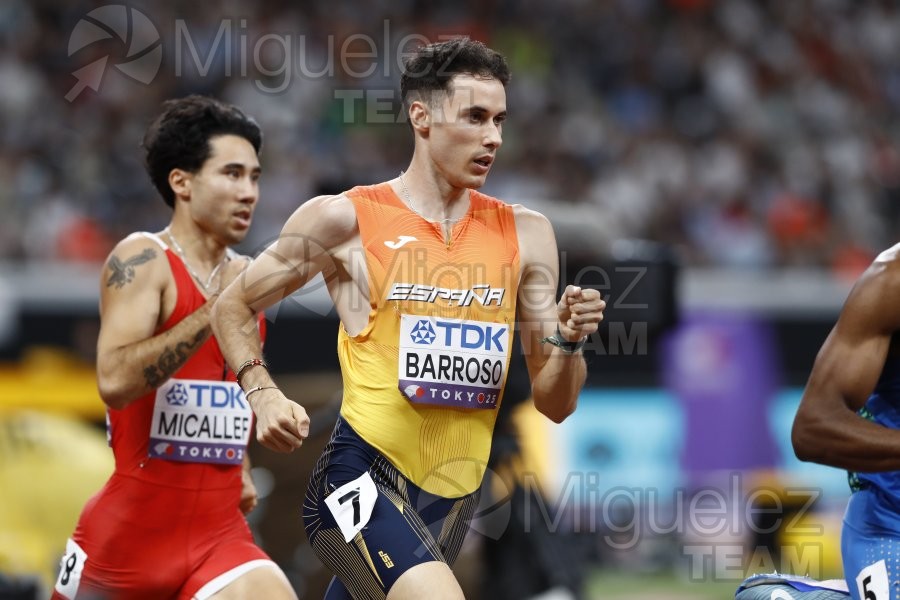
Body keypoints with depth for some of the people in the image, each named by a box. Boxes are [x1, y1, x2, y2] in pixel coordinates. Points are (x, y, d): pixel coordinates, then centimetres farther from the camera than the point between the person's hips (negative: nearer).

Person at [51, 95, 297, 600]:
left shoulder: (245, 278, 11)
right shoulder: (143, 260, -10)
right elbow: (115, 380, -27)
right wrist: (217, 311, -26)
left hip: (219, 535, 5)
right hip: (132, 531, -5)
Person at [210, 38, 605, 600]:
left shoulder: (525, 234, 8)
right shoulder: (346, 219, -3)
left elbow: (554, 403, 10)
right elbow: (234, 307, 9)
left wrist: (569, 343, -11)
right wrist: (263, 395, -7)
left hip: (453, 499, 5)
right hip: (362, 477, -5)